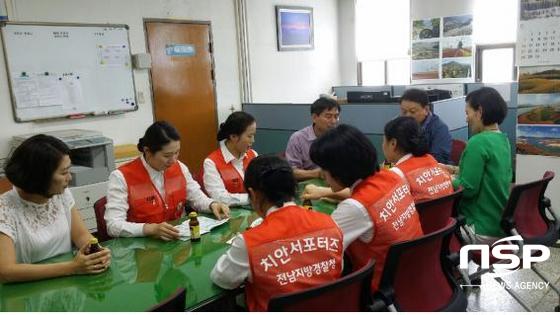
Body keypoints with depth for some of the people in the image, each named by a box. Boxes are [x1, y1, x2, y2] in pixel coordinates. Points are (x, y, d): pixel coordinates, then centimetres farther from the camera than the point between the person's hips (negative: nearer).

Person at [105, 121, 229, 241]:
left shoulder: (179, 168, 2)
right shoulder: (121, 177, -13)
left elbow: (197, 197, 13)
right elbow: (113, 226, -19)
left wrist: (212, 205, -8)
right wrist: (152, 229, -32)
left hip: (178, 239, 2)